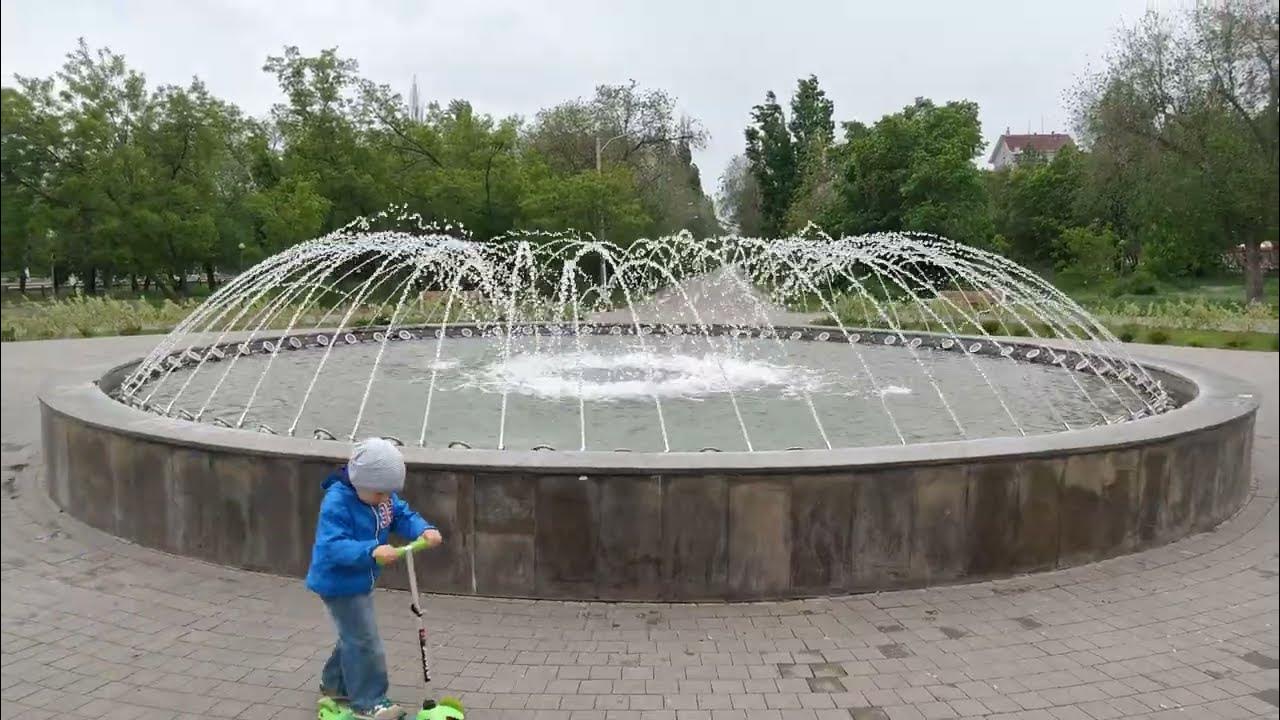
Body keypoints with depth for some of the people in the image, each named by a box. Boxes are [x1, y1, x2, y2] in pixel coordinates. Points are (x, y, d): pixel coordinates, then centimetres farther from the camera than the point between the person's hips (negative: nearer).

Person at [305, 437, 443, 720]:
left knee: (354, 636, 23)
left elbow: (403, 515, 1)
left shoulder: (381, 495, -3)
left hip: (361, 581, 9)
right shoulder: (336, 503, -29)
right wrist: (372, 551, -49)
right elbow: (333, 546, -36)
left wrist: (425, 530, -21)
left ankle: (335, 684, 44)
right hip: (339, 584, -9)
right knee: (365, 641, -6)